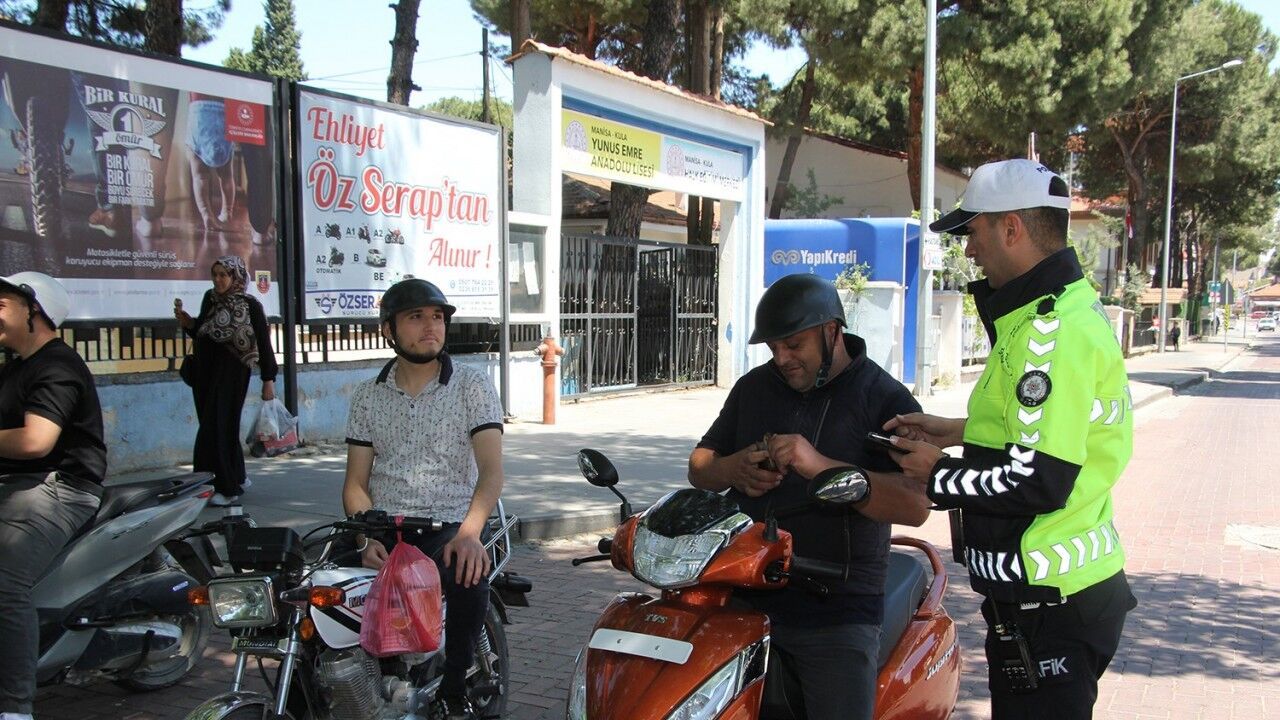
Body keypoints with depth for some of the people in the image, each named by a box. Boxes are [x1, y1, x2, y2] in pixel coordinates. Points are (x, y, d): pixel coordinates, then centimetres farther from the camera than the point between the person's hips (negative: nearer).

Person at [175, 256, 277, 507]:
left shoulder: (250, 305, -6)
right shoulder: (210, 299, 9)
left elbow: (264, 343, -5)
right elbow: (199, 334, 20)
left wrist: (268, 380, -8)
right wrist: (187, 322, -1)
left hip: (232, 373, -6)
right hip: (206, 372, 6)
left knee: (218, 426, -10)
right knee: (224, 427, 11)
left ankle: (226, 487, -4)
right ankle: (236, 478, 25)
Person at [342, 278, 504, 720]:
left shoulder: (473, 387, 2)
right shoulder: (368, 396, 13)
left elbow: (492, 470, -10)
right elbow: (356, 482, 9)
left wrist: (469, 532, -29)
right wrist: (366, 539, -12)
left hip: (450, 525, -2)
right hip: (384, 529, 3)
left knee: (470, 575, -35)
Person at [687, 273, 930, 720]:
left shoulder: (886, 400, -3)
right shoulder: (754, 388, 14)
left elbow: (916, 505, -16)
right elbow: (699, 467, 19)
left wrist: (820, 465, -26)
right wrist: (734, 468, -6)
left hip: (838, 613, -4)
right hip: (744, 599, 4)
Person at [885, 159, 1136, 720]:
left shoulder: (1054, 331, -22)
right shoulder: (1070, 307, 12)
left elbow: (1039, 482, -26)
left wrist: (938, 476, -12)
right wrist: (961, 432, 13)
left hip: (1049, 606, -11)